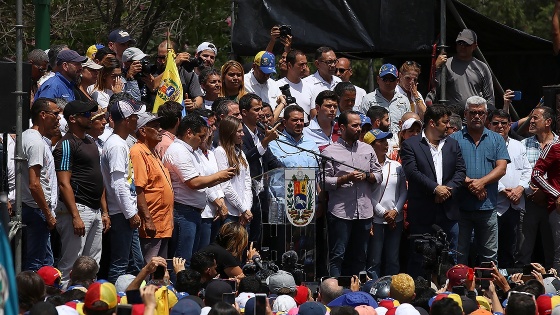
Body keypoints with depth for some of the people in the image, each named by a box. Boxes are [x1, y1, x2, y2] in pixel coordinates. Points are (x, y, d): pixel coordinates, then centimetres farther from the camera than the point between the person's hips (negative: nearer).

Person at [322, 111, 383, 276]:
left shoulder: (367, 150, 13)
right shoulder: (330, 152, -2)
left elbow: (379, 175, 13)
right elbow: (325, 182, -7)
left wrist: (366, 176, -6)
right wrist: (346, 178, -16)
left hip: (364, 211, 5)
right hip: (340, 211, -5)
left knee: (359, 257, 11)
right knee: (337, 256, -5)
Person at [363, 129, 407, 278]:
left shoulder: (396, 166, 9)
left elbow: (403, 191, 10)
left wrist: (396, 211, -4)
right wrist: (384, 213, -10)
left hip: (395, 219, 5)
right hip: (375, 219, -5)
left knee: (392, 261, 9)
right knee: (374, 261, -1)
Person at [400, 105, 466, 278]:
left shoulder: (452, 144, 14)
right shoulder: (410, 145, -1)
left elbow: (460, 171, 7)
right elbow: (412, 172, -12)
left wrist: (448, 189, -10)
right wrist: (435, 188, -18)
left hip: (448, 211, 4)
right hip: (422, 211, -4)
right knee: (419, 259, 1)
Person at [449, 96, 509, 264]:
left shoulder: (496, 140, 11)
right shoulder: (455, 139, 6)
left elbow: (501, 168, 1)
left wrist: (481, 182, -14)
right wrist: (469, 184, -16)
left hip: (488, 207, 1)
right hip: (461, 205, -1)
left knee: (489, 255, 5)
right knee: (459, 254, 1)